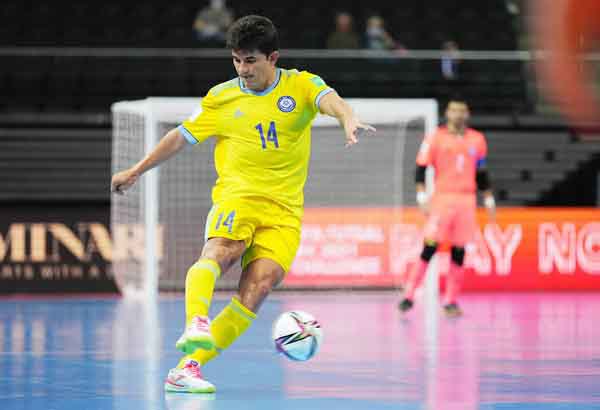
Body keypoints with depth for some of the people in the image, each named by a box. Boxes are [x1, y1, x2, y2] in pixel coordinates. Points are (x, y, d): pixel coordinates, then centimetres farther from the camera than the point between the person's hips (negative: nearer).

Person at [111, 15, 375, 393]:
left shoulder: (301, 85, 6)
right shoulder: (222, 98, 9)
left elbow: (330, 100, -15)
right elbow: (181, 137, 19)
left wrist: (350, 121, -38)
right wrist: (136, 171, 23)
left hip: (284, 209, 0)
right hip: (237, 195, 0)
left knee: (260, 283, -19)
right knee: (220, 250, -32)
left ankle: (189, 366, -21)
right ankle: (196, 326, -53)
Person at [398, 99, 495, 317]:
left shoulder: (477, 140, 12)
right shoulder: (436, 138, 1)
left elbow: (481, 174, 20)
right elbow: (421, 168, -1)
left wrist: (489, 199, 18)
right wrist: (422, 197, -10)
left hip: (467, 201, 3)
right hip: (442, 198, -3)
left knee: (458, 253, 2)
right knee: (429, 248, -10)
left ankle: (450, 301, 8)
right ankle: (409, 296, -6)